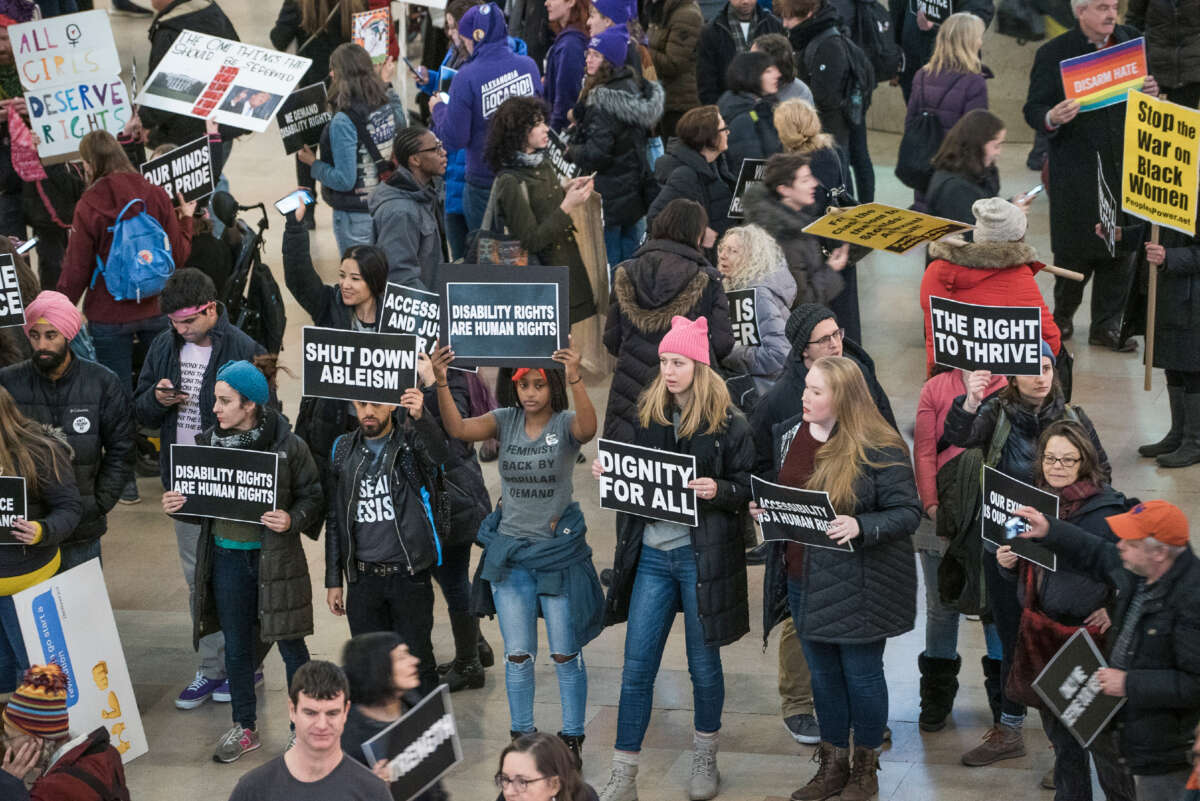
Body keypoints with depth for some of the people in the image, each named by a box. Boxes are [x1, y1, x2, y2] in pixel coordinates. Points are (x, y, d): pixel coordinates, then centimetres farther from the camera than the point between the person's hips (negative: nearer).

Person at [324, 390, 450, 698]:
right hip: (363, 579, 3)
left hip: (410, 576, -3)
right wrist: (333, 580, 10)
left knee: (417, 662, 2)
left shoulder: (411, 441, -3)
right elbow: (335, 519, 12)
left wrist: (419, 418, -49)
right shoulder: (344, 450, 8)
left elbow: (438, 454, -29)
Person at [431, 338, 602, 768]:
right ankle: (521, 736, 23)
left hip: (559, 551, -3)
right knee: (517, 655, 11)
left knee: (566, 655, 5)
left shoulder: (565, 423, -8)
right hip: (510, 551, 3)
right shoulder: (506, 421, 0)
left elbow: (588, 428, -33)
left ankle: (572, 739, 17)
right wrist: (441, 382, -32)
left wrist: (575, 379, -51)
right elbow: (458, 428, -16)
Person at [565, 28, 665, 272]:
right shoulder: (634, 89, 7)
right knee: (630, 261, 16)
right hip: (635, 193, 9)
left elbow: (597, 153, -24)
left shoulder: (602, 100, -19)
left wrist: (571, 151, -4)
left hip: (608, 198, -9)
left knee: (606, 265, -1)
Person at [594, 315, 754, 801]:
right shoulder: (648, 414, 7)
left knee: (703, 664, 10)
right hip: (651, 554, 3)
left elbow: (749, 488, -4)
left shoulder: (728, 423, -6)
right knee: (636, 667, 3)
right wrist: (608, 472, -3)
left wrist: (718, 490, -23)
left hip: (702, 555, -3)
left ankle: (704, 760, 32)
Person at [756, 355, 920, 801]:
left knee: (861, 674, 7)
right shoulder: (788, 435, 5)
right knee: (822, 673, 16)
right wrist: (762, 510, -1)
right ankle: (833, 765, 30)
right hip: (801, 579, 6)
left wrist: (861, 527, -30)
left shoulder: (879, 450, -15)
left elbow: (908, 512, -14)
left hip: (857, 586, -6)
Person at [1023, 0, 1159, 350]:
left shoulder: (1130, 40, 5)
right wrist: (1052, 118, -29)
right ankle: (1062, 315, 29)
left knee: (1121, 250, 8)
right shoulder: (1053, 53, -8)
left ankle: (1106, 326, 21)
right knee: (1074, 250, 5)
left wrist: (1149, 93, -7)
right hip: (1076, 173, -4)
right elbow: (1033, 109, -8)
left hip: (1125, 167, 4)